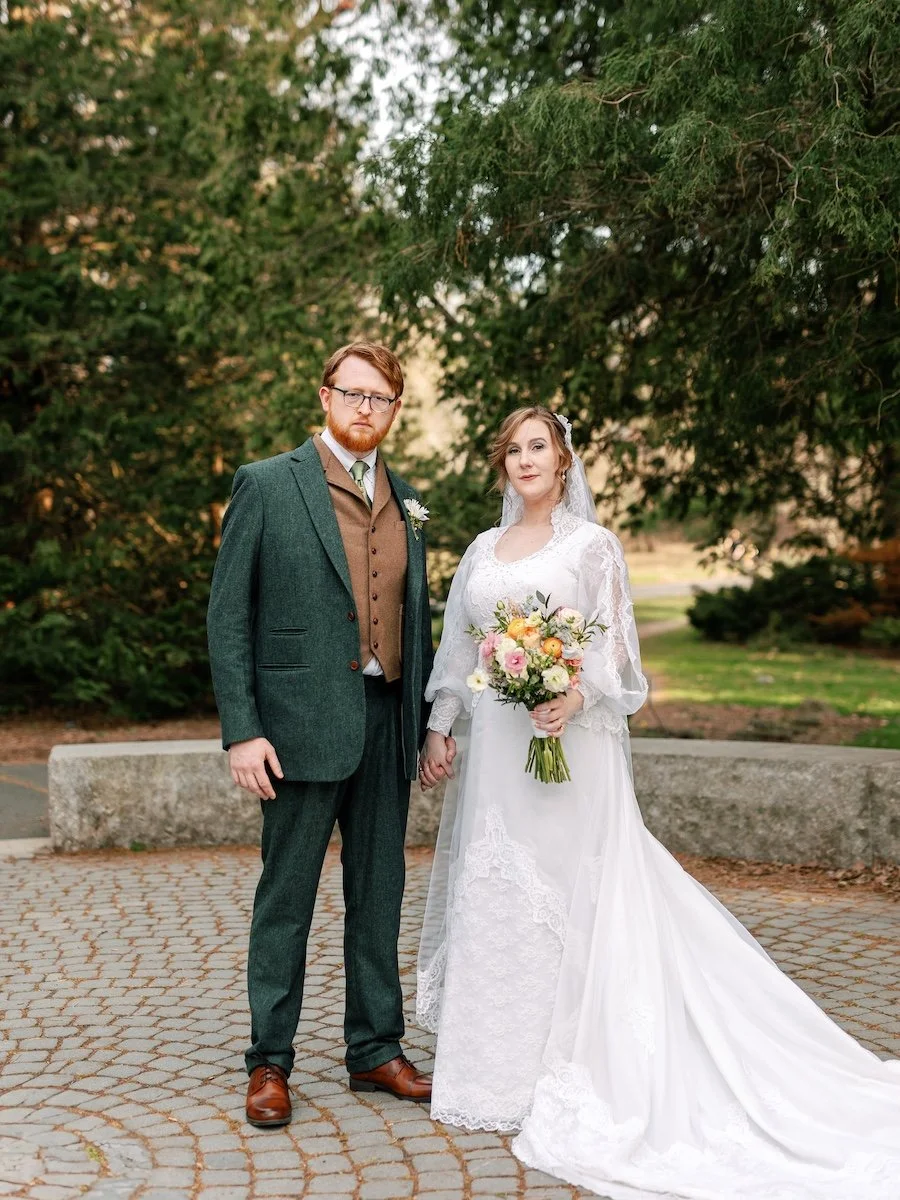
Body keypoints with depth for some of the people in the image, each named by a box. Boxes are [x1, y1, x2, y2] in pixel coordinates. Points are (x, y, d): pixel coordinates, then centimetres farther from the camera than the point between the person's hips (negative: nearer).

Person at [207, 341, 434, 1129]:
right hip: (302, 723, -5)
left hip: (388, 721, 5)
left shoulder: (406, 501, 13)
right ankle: (270, 1063, 17)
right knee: (287, 898, 4)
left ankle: (377, 1049, 25)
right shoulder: (266, 485, -3)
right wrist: (241, 730, -13)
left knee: (380, 895, 12)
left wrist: (431, 720, 10)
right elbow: (228, 614, -6)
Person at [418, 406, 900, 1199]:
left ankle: (556, 1074, 5)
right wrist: (440, 729, 8)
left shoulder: (591, 544, -1)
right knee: (487, 894, 7)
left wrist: (576, 698, -24)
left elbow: (615, 651, -6)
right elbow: (456, 651, 16)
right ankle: (494, 1065, 19)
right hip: (491, 747, 6)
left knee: (559, 899, -5)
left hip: (565, 743, -6)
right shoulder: (484, 550, 15)